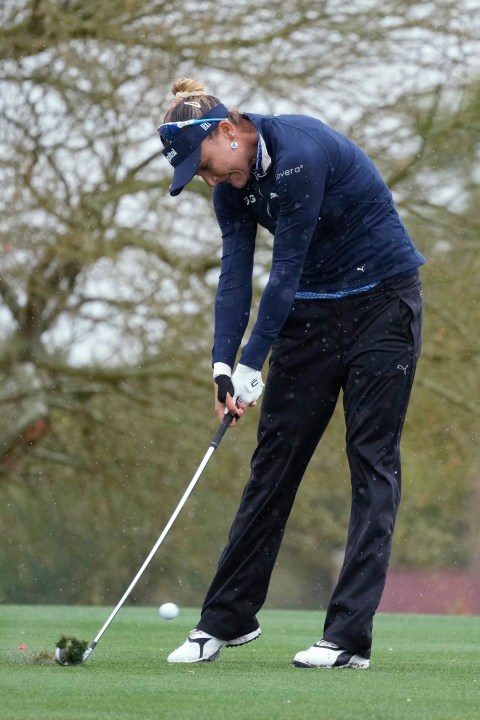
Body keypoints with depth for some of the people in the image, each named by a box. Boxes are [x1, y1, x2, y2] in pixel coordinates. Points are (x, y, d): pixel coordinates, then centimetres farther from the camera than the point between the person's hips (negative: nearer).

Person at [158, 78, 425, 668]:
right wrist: (222, 365, -18)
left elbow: (286, 269, -25)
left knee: (372, 461, -8)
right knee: (274, 459, 6)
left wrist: (251, 365, -22)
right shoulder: (234, 183, -1)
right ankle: (227, 619, 13)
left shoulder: (299, 154, -26)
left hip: (382, 302, -7)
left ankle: (349, 636, -11)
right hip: (312, 310, 7)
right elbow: (235, 275, -6)